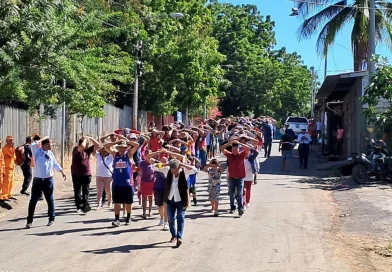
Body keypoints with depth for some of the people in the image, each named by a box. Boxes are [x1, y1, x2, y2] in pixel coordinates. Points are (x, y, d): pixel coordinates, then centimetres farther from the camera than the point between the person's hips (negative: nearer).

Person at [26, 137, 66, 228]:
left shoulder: (50, 153, 6)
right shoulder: (37, 151, -7)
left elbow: (55, 164, 19)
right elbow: (34, 145, -28)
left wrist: (62, 172, 21)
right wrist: (43, 139, -16)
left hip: (48, 180, 3)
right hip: (38, 180, -3)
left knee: (50, 200, 10)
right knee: (33, 201, 1)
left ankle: (52, 219, 22)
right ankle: (29, 221, 9)